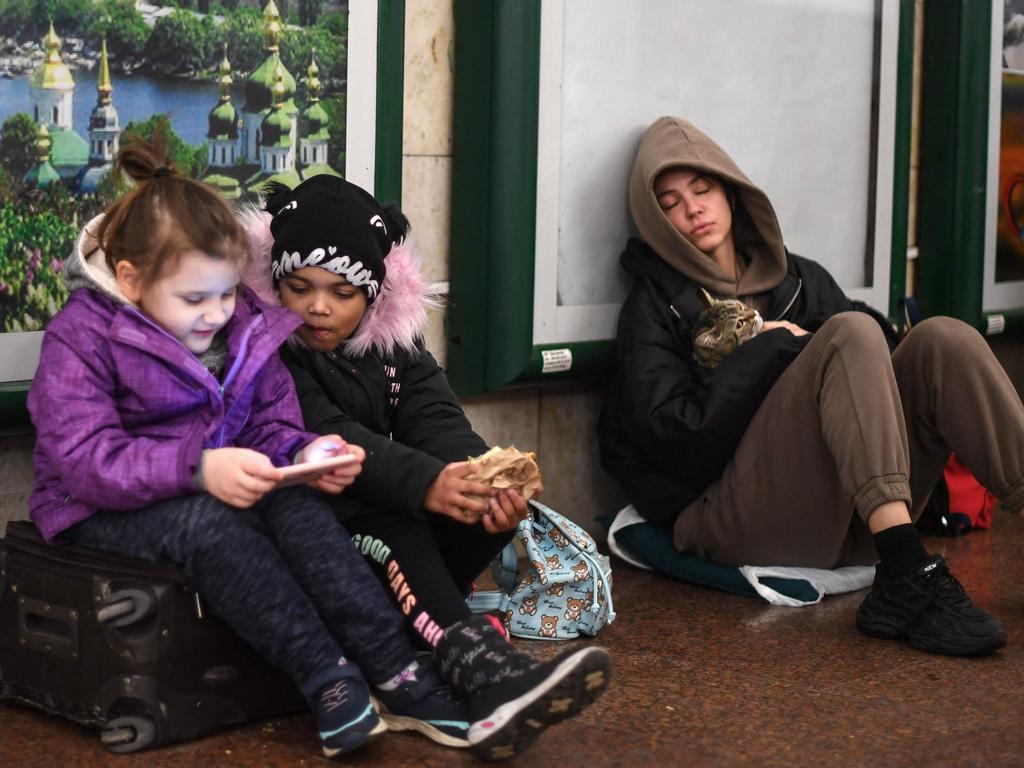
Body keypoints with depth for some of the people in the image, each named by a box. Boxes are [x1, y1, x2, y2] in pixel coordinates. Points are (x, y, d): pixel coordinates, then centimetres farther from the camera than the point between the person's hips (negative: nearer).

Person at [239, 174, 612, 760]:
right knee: (391, 527, -36)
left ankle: (425, 624, -29)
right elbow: (327, 438, -26)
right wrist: (422, 482, -42)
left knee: (500, 505, -18)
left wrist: (485, 479, -32)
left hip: (397, 508, 6)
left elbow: (435, 419, -9)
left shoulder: (396, 342, 7)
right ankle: (482, 669, -48)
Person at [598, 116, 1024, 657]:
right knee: (850, 333, -23)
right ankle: (909, 581, -39)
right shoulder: (653, 308, 7)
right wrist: (769, 348, -6)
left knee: (941, 339, -13)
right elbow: (677, 442, -8)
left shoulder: (801, 280, 22)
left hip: (851, 522, 5)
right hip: (740, 520, -5)